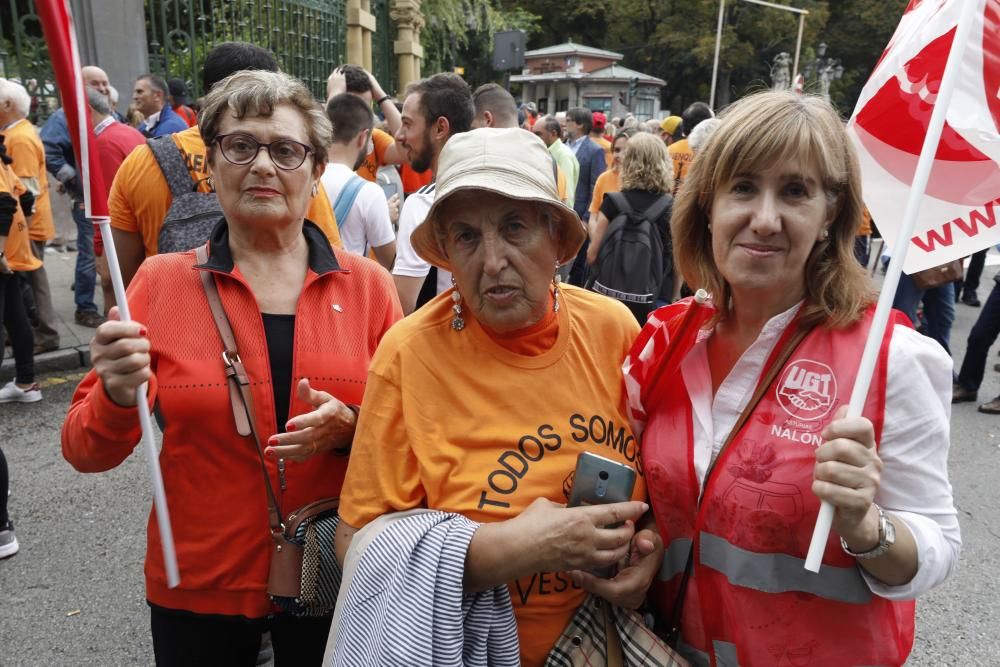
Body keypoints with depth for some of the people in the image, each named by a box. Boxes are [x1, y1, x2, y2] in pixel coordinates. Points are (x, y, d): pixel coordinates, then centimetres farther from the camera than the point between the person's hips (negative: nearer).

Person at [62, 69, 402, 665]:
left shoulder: (367, 284, -6)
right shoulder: (161, 282, -7)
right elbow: (89, 454, -5)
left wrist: (351, 428, -21)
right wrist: (118, 400, -26)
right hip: (198, 585, 1)